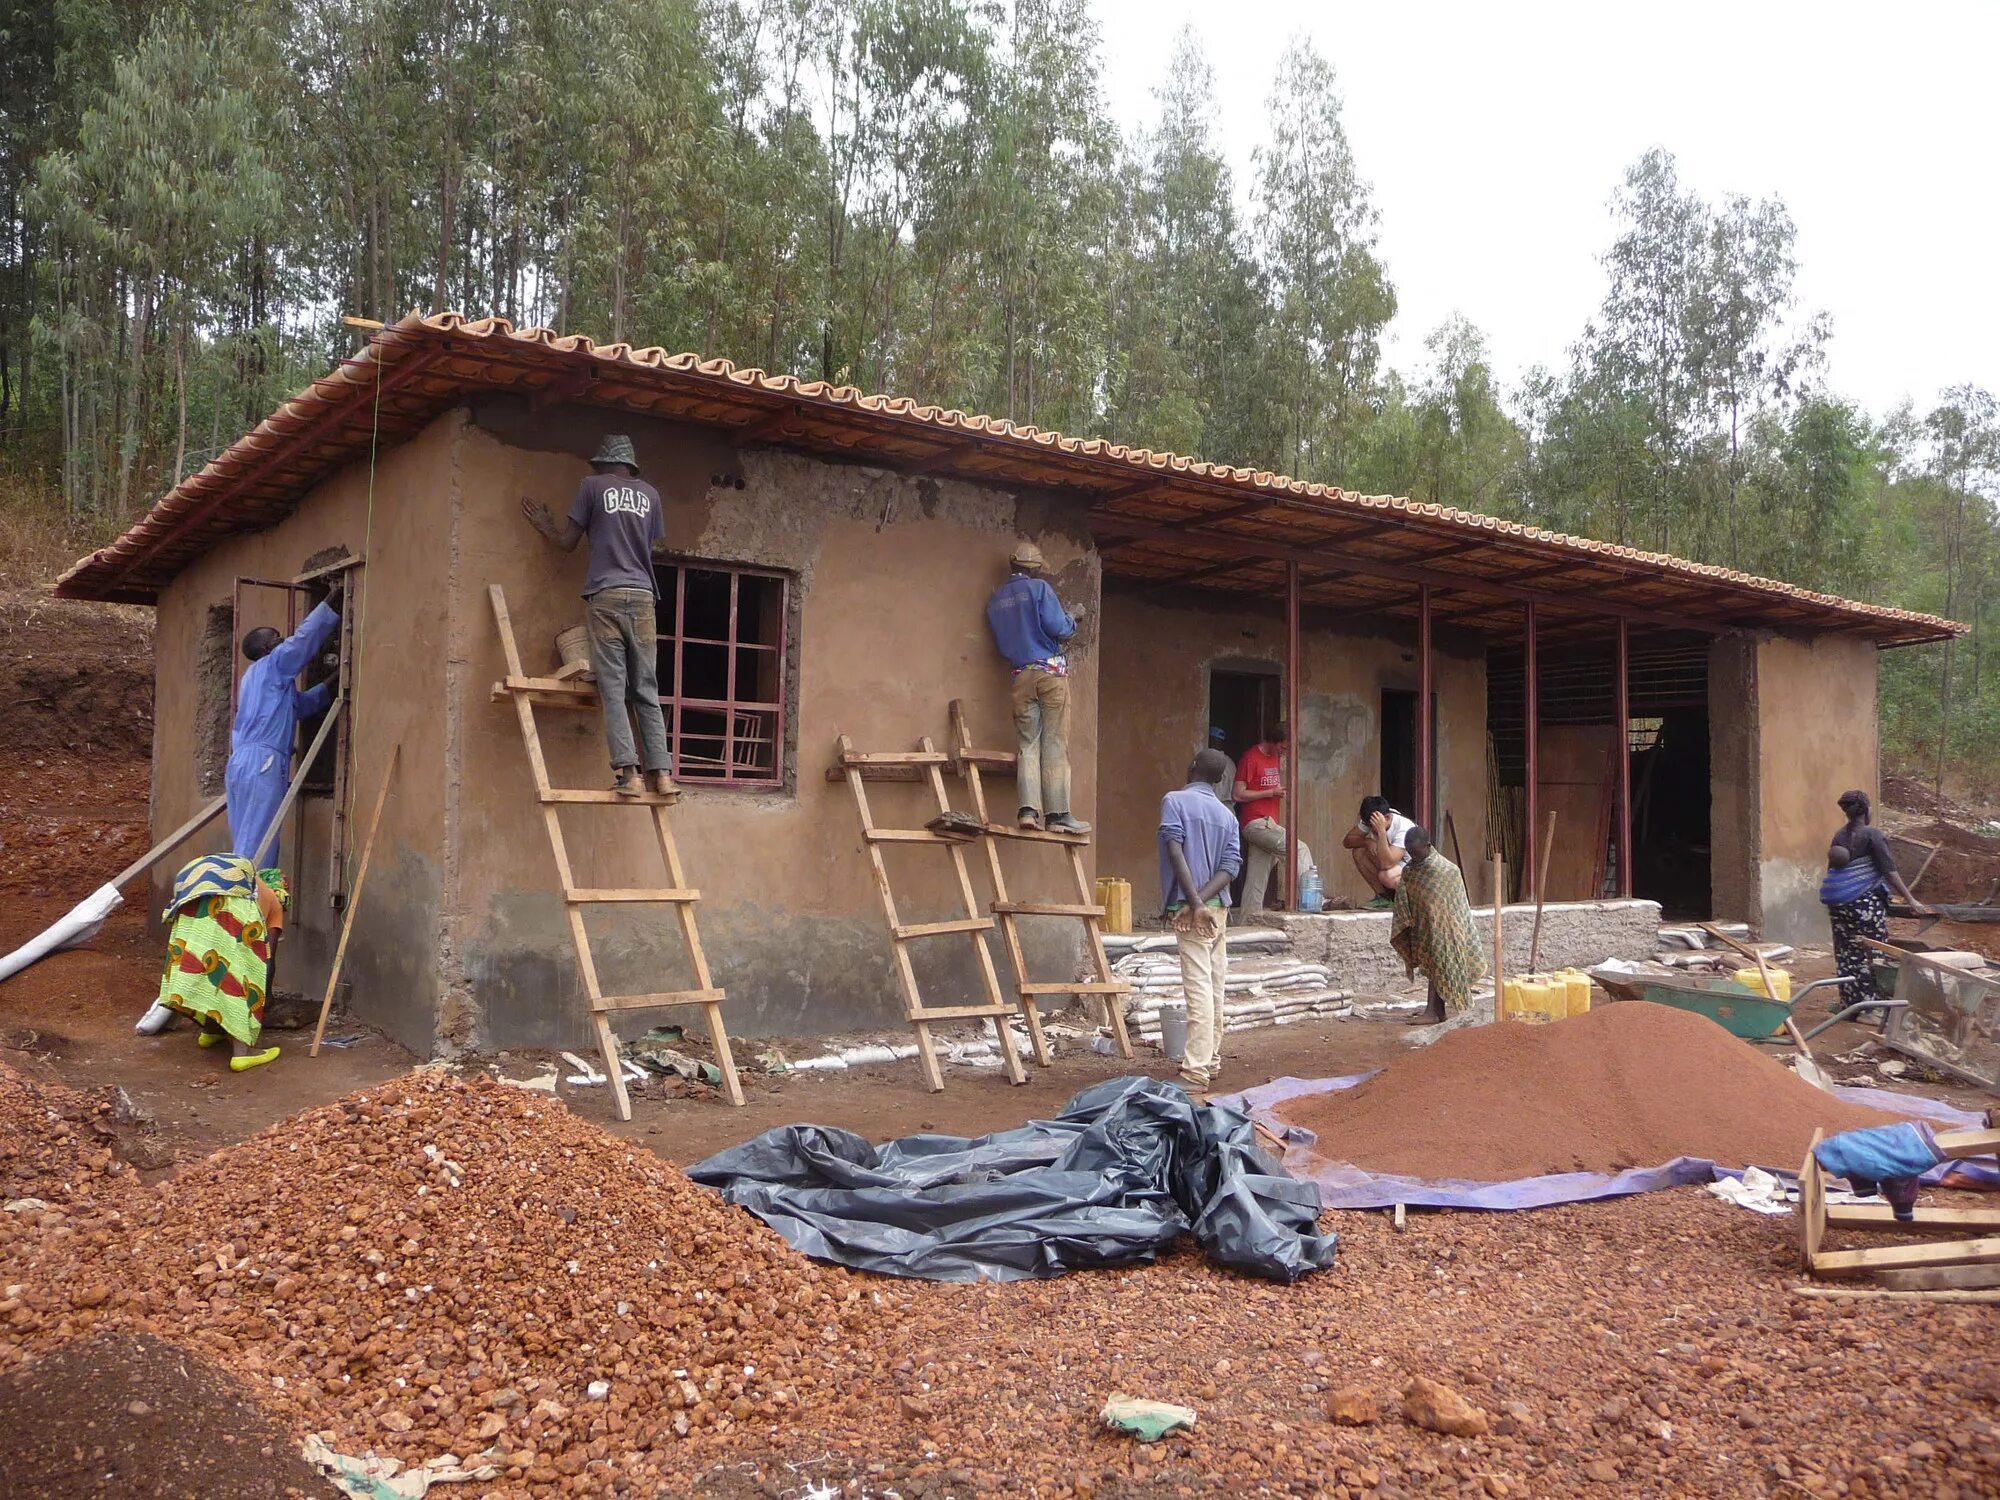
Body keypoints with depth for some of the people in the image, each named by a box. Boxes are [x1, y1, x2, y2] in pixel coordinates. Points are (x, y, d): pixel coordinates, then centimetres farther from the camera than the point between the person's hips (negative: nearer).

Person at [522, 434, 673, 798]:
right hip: (643, 597, 3)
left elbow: (567, 542, 11)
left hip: (606, 595, -3)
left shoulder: (593, 486, 7)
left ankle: (628, 772, -14)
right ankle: (661, 771, -3)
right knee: (646, 691, 4)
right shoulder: (650, 494, 15)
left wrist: (545, 525, 31)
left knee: (613, 689, -5)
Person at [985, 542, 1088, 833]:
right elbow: (1057, 626, -13)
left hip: (1020, 675, 5)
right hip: (1051, 670, -5)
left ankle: (1028, 809, -8)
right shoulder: (1039, 588, -3)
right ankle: (1057, 814, -6)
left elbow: (1000, 641, 16)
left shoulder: (995, 599, 14)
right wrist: (1070, 623, 8)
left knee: (1027, 744, 5)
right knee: (1055, 744, -4)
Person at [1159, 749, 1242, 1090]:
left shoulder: (1174, 800, -3)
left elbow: (1175, 851, -16)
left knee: (1198, 986, -10)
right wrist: (1203, 900, -11)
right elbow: (1231, 866, 0)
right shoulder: (1226, 815, 12)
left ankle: (1196, 1071, -12)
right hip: (1218, 908, 6)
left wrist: (1195, 903, -19)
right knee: (1215, 985, 13)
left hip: (1189, 907, -6)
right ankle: (1211, 1060, 22)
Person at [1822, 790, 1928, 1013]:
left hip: (1839, 903, 6)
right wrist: (1911, 900, -9)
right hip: (1866, 902, -6)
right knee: (1871, 953, 2)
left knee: (1846, 953, 10)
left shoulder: (1840, 835, 10)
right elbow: (1889, 871, -12)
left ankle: (1848, 1002, 13)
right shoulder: (1872, 835, -9)